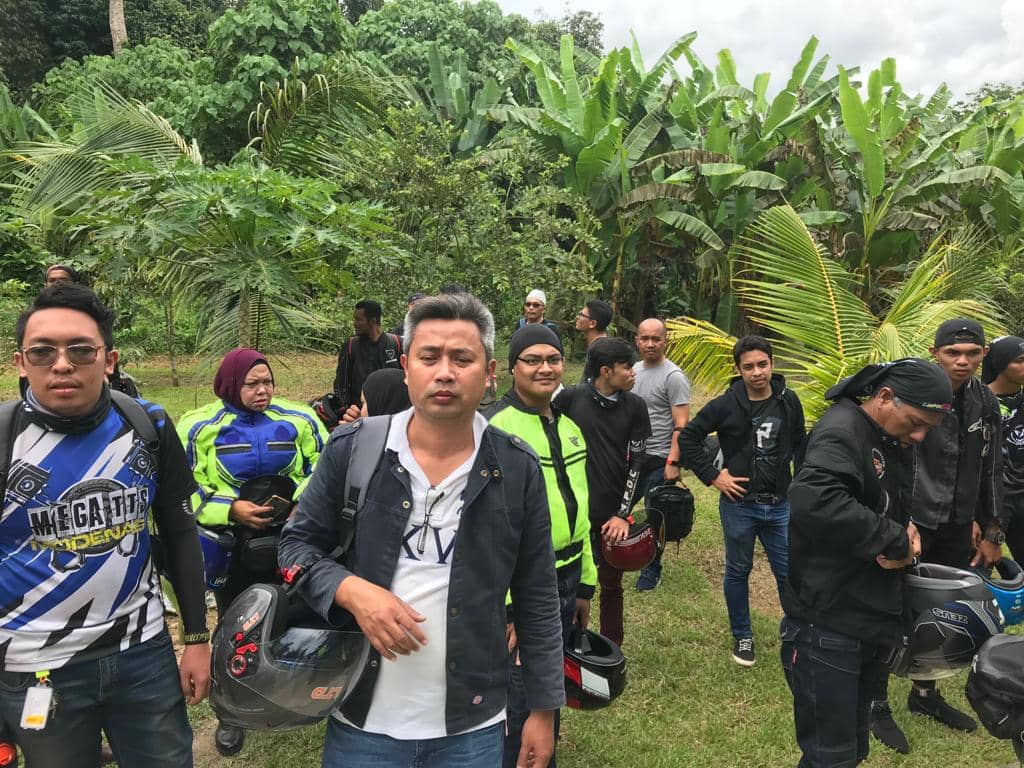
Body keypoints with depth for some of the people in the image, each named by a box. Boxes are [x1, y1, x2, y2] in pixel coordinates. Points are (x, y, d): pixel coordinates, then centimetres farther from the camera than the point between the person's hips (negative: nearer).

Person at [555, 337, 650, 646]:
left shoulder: (635, 406, -2)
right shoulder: (570, 397, -7)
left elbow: (636, 463, -1)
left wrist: (623, 513, -7)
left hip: (613, 512, 1)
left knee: (611, 584, 14)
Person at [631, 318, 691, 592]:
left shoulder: (673, 377, -13)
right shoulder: (634, 370, 8)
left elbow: (681, 425, -16)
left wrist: (673, 462, -21)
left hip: (658, 460, -6)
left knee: (654, 517, 5)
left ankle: (652, 571, 22)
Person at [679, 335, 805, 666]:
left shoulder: (789, 401, -2)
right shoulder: (726, 405, -11)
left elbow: (800, 443, 13)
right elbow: (688, 438, -5)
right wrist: (712, 476, -8)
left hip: (780, 505, 2)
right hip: (739, 505, -2)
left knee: (789, 573, 7)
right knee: (738, 571, 13)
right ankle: (742, 636, 31)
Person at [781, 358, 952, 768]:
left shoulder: (885, 440, 10)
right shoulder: (841, 432, -21)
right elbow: (812, 500, -42)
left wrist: (904, 523, 1)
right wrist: (894, 540, -29)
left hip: (872, 620, 10)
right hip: (829, 627, -10)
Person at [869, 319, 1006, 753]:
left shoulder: (986, 404, 6)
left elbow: (991, 472, 14)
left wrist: (991, 533, 14)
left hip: (957, 530, 6)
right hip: (910, 526, -6)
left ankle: (925, 694, 37)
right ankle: (876, 704, 19)